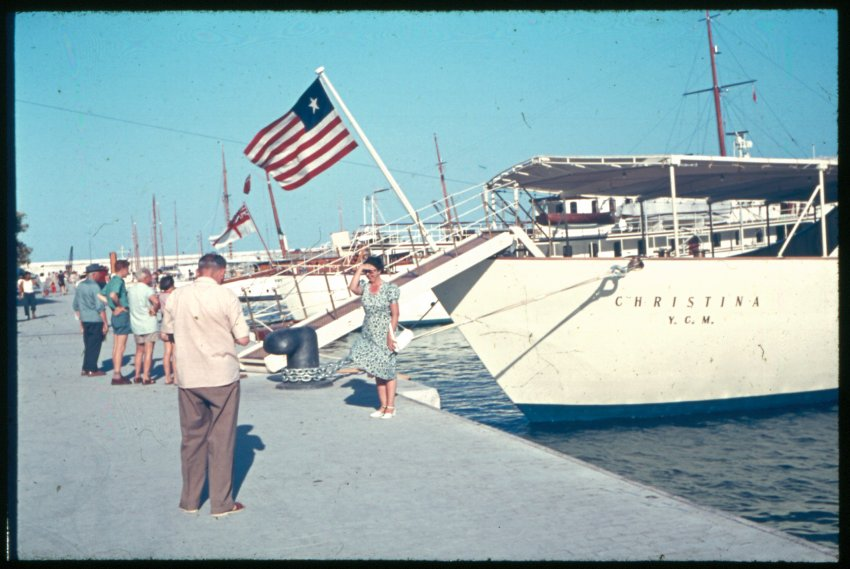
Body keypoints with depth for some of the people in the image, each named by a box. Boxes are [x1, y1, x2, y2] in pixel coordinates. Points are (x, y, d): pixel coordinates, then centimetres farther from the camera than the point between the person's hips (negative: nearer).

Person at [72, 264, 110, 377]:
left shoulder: (80, 286, 9)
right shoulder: (95, 287, -15)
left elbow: (76, 305, 16)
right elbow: (100, 307, -18)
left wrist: (80, 322, 23)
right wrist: (105, 323, -13)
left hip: (85, 320, 7)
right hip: (96, 320, -7)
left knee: (88, 345, 16)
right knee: (95, 345, 2)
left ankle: (85, 369, 19)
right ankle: (92, 370, 6)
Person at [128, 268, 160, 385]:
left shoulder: (131, 290, 7)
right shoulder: (147, 289, -15)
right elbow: (156, 301, -32)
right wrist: (154, 310, -14)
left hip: (136, 325, 6)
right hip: (149, 325, -6)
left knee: (139, 351, 18)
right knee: (148, 351, 0)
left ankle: (137, 376, 19)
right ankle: (146, 377, -2)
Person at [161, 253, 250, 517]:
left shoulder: (176, 297, -1)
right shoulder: (227, 298, -11)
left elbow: (167, 332, 11)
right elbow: (243, 339, -8)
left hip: (188, 377, 3)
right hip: (222, 377, -3)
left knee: (192, 437, 15)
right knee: (221, 440, 6)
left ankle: (190, 500, 22)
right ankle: (221, 503, 11)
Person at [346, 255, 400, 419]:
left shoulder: (390, 289, -10)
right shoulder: (365, 286, 3)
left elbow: (395, 314, -11)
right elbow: (352, 288, -20)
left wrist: (390, 335, -16)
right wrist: (359, 269, -14)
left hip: (384, 335, -5)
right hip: (368, 335, 5)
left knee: (387, 371, 2)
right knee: (376, 372, 8)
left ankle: (390, 407, 8)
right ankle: (383, 406, 16)